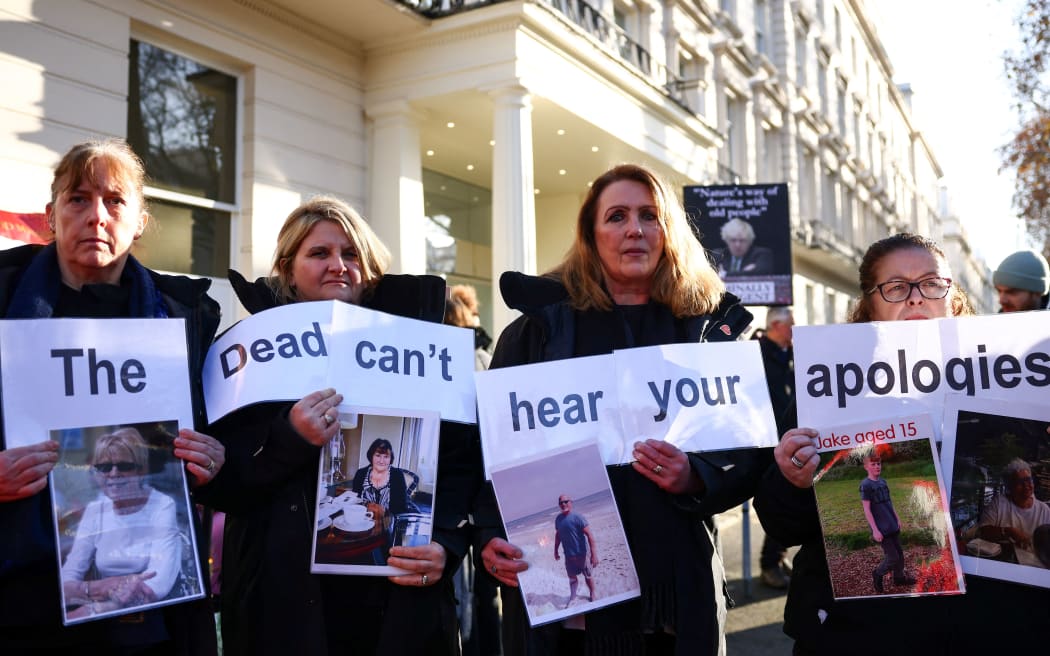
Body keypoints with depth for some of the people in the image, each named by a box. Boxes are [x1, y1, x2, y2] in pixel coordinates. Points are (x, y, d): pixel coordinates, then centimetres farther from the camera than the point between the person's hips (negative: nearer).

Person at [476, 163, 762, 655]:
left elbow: (748, 449, 4)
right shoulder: (543, 321, 4)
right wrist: (492, 534, -12)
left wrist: (695, 480, -16)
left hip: (675, 575, 1)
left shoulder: (710, 326, 6)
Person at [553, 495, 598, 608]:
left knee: (587, 575, 11)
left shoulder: (577, 517, -18)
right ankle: (572, 597, 26)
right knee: (572, 576, 13)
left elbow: (589, 535, -19)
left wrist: (594, 554, -23)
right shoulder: (558, 519, 0)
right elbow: (557, 535, 15)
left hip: (581, 553, -4)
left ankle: (593, 594, 31)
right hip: (568, 555, 4)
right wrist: (556, 551, 18)